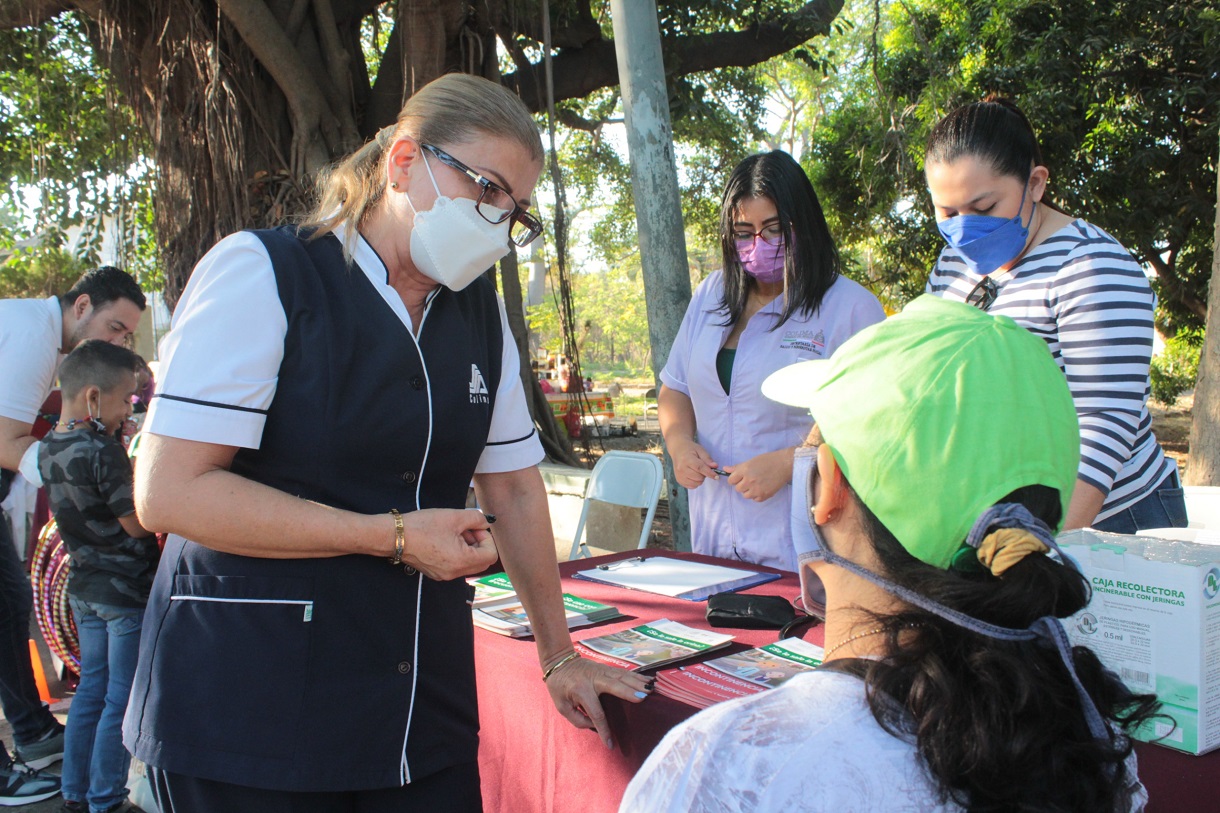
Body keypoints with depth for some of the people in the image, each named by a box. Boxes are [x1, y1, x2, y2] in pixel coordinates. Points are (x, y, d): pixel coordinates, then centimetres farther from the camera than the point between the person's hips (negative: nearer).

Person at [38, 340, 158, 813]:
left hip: (83, 588, 8)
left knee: (91, 688, 18)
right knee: (122, 700, 2)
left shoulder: (48, 448, 4)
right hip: (127, 591, -8)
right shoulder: (103, 451, -22)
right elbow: (138, 524, -18)